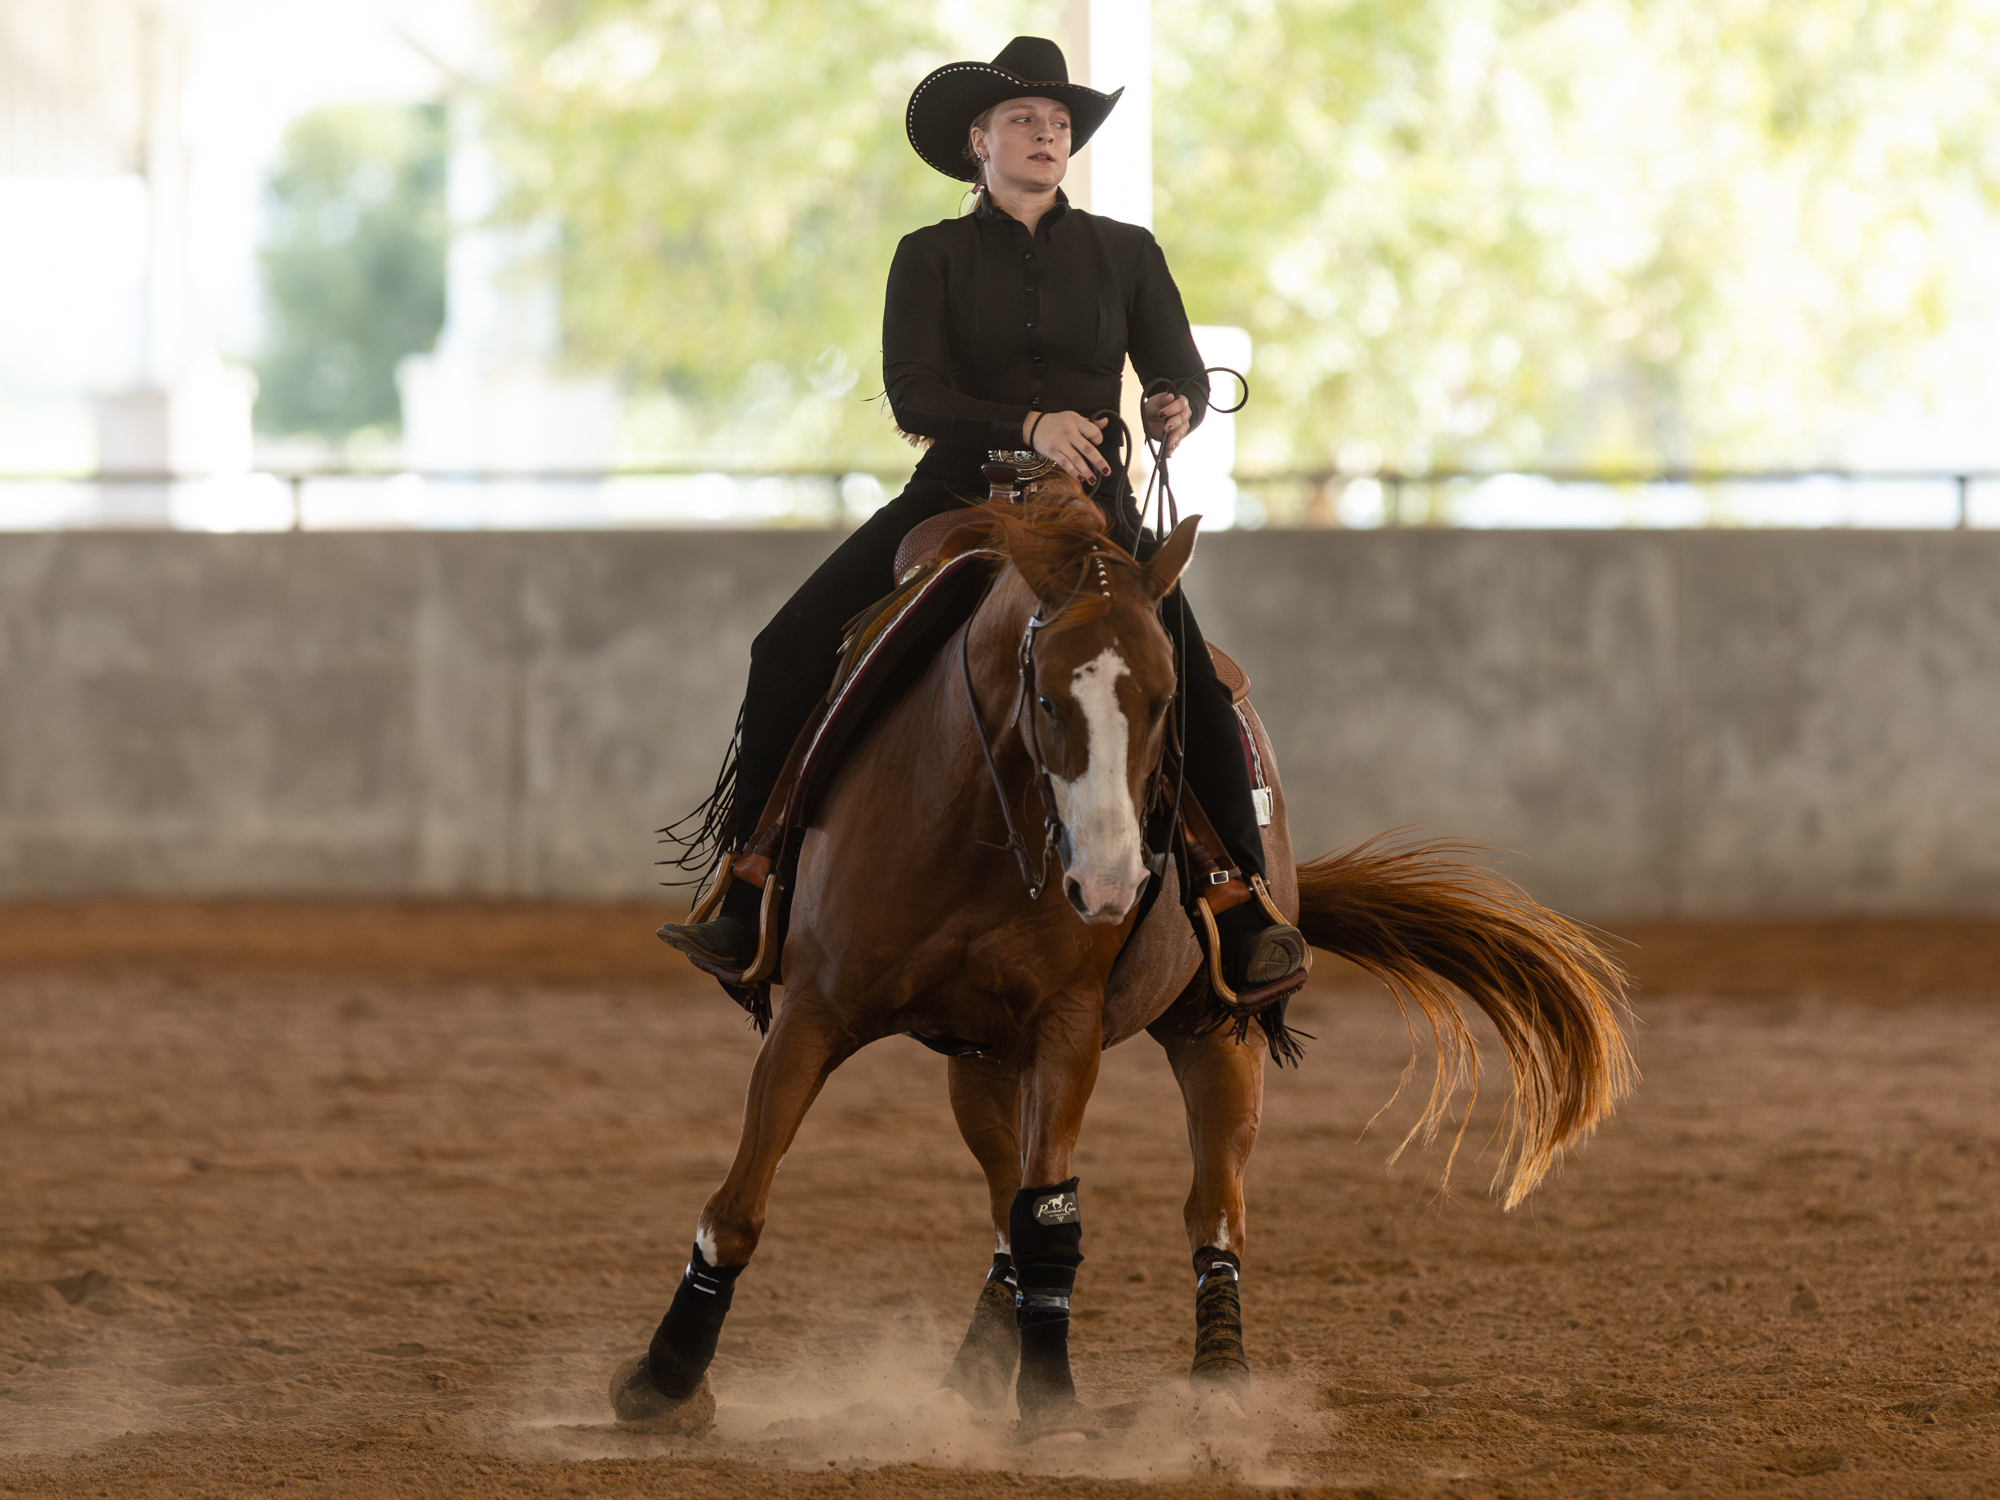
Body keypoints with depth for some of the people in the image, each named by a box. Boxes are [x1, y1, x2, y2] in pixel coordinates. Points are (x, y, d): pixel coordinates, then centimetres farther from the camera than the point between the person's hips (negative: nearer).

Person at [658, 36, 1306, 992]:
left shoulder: (1124, 254, 8)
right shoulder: (933, 258, 4)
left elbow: (1182, 370, 7)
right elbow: (913, 396, -8)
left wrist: (1177, 409, -19)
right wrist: (1030, 428, -24)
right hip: (955, 496, 1)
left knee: (1192, 685, -24)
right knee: (791, 652, -14)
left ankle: (1243, 926, -18)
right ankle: (746, 907, -5)